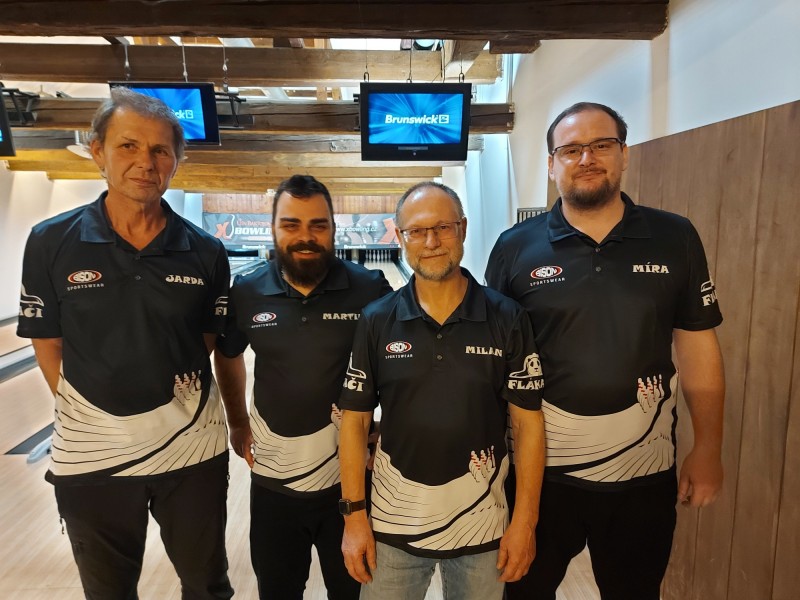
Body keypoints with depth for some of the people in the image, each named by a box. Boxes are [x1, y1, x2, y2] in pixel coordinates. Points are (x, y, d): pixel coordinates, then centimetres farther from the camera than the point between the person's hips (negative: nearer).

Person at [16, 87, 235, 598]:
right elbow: (49, 345, 0)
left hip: (192, 450, 0)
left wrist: (162, 398, -1)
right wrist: (91, 417, 0)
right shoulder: (51, 244, -8)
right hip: (90, 457, 0)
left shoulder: (206, 254, -6)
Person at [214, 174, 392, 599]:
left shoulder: (371, 290, -14)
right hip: (273, 482, 2)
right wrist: (239, 422, 14)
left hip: (350, 479, -2)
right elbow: (227, 356, 13)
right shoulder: (246, 293, -6)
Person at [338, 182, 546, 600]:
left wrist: (525, 520, -5)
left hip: (481, 526, 0)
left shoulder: (508, 319, -8)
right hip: (393, 525, 1)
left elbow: (527, 423, -5)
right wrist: (354, 516, -3)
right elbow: (354, 420, -2)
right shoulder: (376, 321, -6)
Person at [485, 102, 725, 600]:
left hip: (643, 471, 2)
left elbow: (698, 348, 2)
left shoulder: (676, 238, -3)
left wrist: (708, 448, 1)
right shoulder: (516, 247, -7)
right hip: (540, 467, -1)